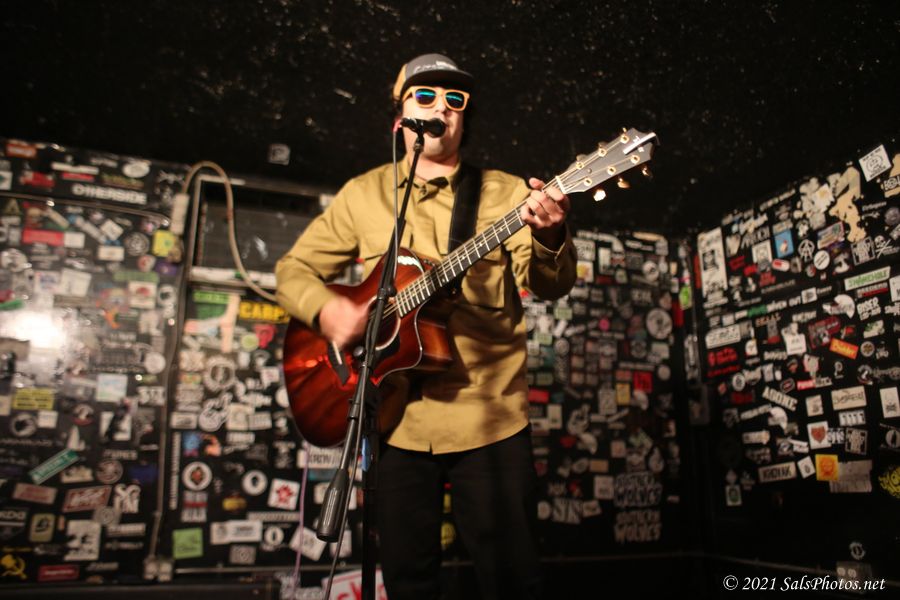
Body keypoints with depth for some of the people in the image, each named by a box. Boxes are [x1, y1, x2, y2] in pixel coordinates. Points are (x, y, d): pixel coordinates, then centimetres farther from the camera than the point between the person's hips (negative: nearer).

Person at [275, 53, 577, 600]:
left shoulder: (506, 194, 2)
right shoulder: (363, 195, 7)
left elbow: (550, 287, -7)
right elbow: (295, 268, 11)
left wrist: (549, 237, -29)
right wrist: (325, 308, -11)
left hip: (489, 416, -1)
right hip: (398, 416, 2)